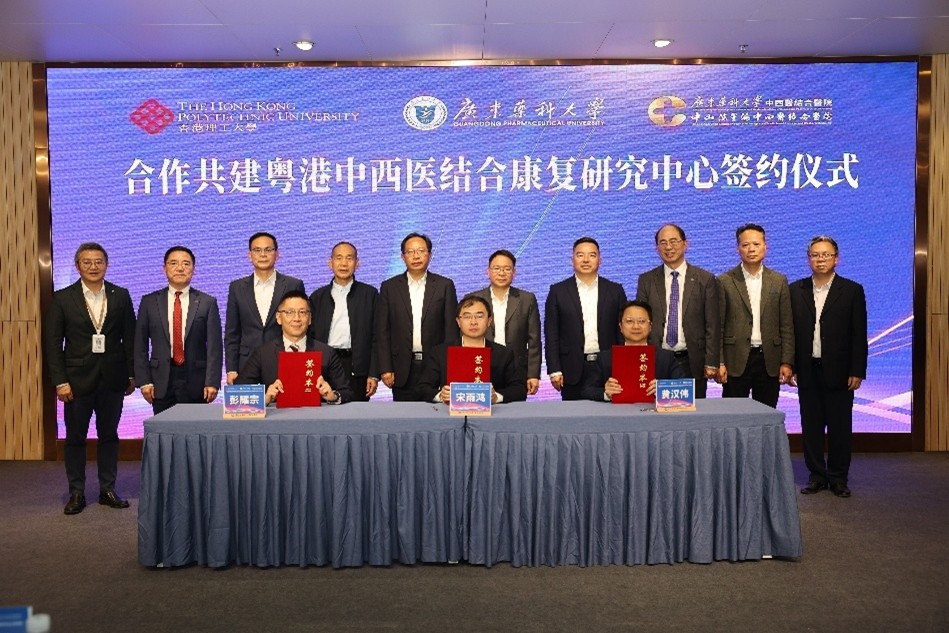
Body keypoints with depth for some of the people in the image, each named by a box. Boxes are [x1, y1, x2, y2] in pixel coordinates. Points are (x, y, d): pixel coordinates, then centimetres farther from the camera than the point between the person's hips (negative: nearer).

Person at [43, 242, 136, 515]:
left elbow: (130, 337, 5)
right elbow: (53, 343, -3)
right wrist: (60, 381, -9)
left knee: (109, 436, 10)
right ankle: (76, 493, 19)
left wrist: (131, 374, 3)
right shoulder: (62, 298, -1)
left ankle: (108, 490, 20)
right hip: (77, 380, -1)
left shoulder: (121, 296, 3)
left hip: (112, 378, 1)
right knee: (75, 438, 8)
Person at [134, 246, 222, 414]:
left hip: (196, 382, -1)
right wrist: (144, 381, -1)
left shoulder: (207, 303, 3)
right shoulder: (149, 302, 7)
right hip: (161, 382, 1)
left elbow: (214, 347, -1)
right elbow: (140, 346, 7)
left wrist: (212, 382, -9)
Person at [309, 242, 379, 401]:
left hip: (357, 368, -1)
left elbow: (377, 336, 3)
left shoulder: (370, 294, 6)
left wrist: (374, 374, -4)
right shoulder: (318, 297, 12)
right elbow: (310, 337, 11)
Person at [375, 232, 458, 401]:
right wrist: (385, 369, -3)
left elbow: (452, 329, 3)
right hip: (403, 370, 1)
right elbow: (382, 331, 4)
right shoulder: (389, 287, 6)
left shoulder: (445, 286, 5)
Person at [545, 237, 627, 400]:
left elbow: (623, 331, 9)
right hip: (573, 371, -1)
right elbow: (551, 334, 2)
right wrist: (554, 370, -4)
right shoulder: (558, 291, 5)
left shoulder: (615, 290, 9)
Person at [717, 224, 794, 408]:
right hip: (736, 361, -2)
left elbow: (787, 327, 7)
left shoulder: (779, 281, 8)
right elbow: (718, 327, -1)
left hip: (769, 361, 2)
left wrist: (787, 362, 0)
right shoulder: (725, 282, 1)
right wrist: (719, 363, -7)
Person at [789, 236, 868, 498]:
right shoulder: (795, 290, 6)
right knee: (811, 426, 8)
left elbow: (859, 334, -2)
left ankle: (838, 478, 17)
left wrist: (857, 371, -7)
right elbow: (789, 330, 5)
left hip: (838, 371, -2)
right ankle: (817, 475, 19)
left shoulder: (852, 290, 0)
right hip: (807, 370, 2)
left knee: (840, 427, 5)